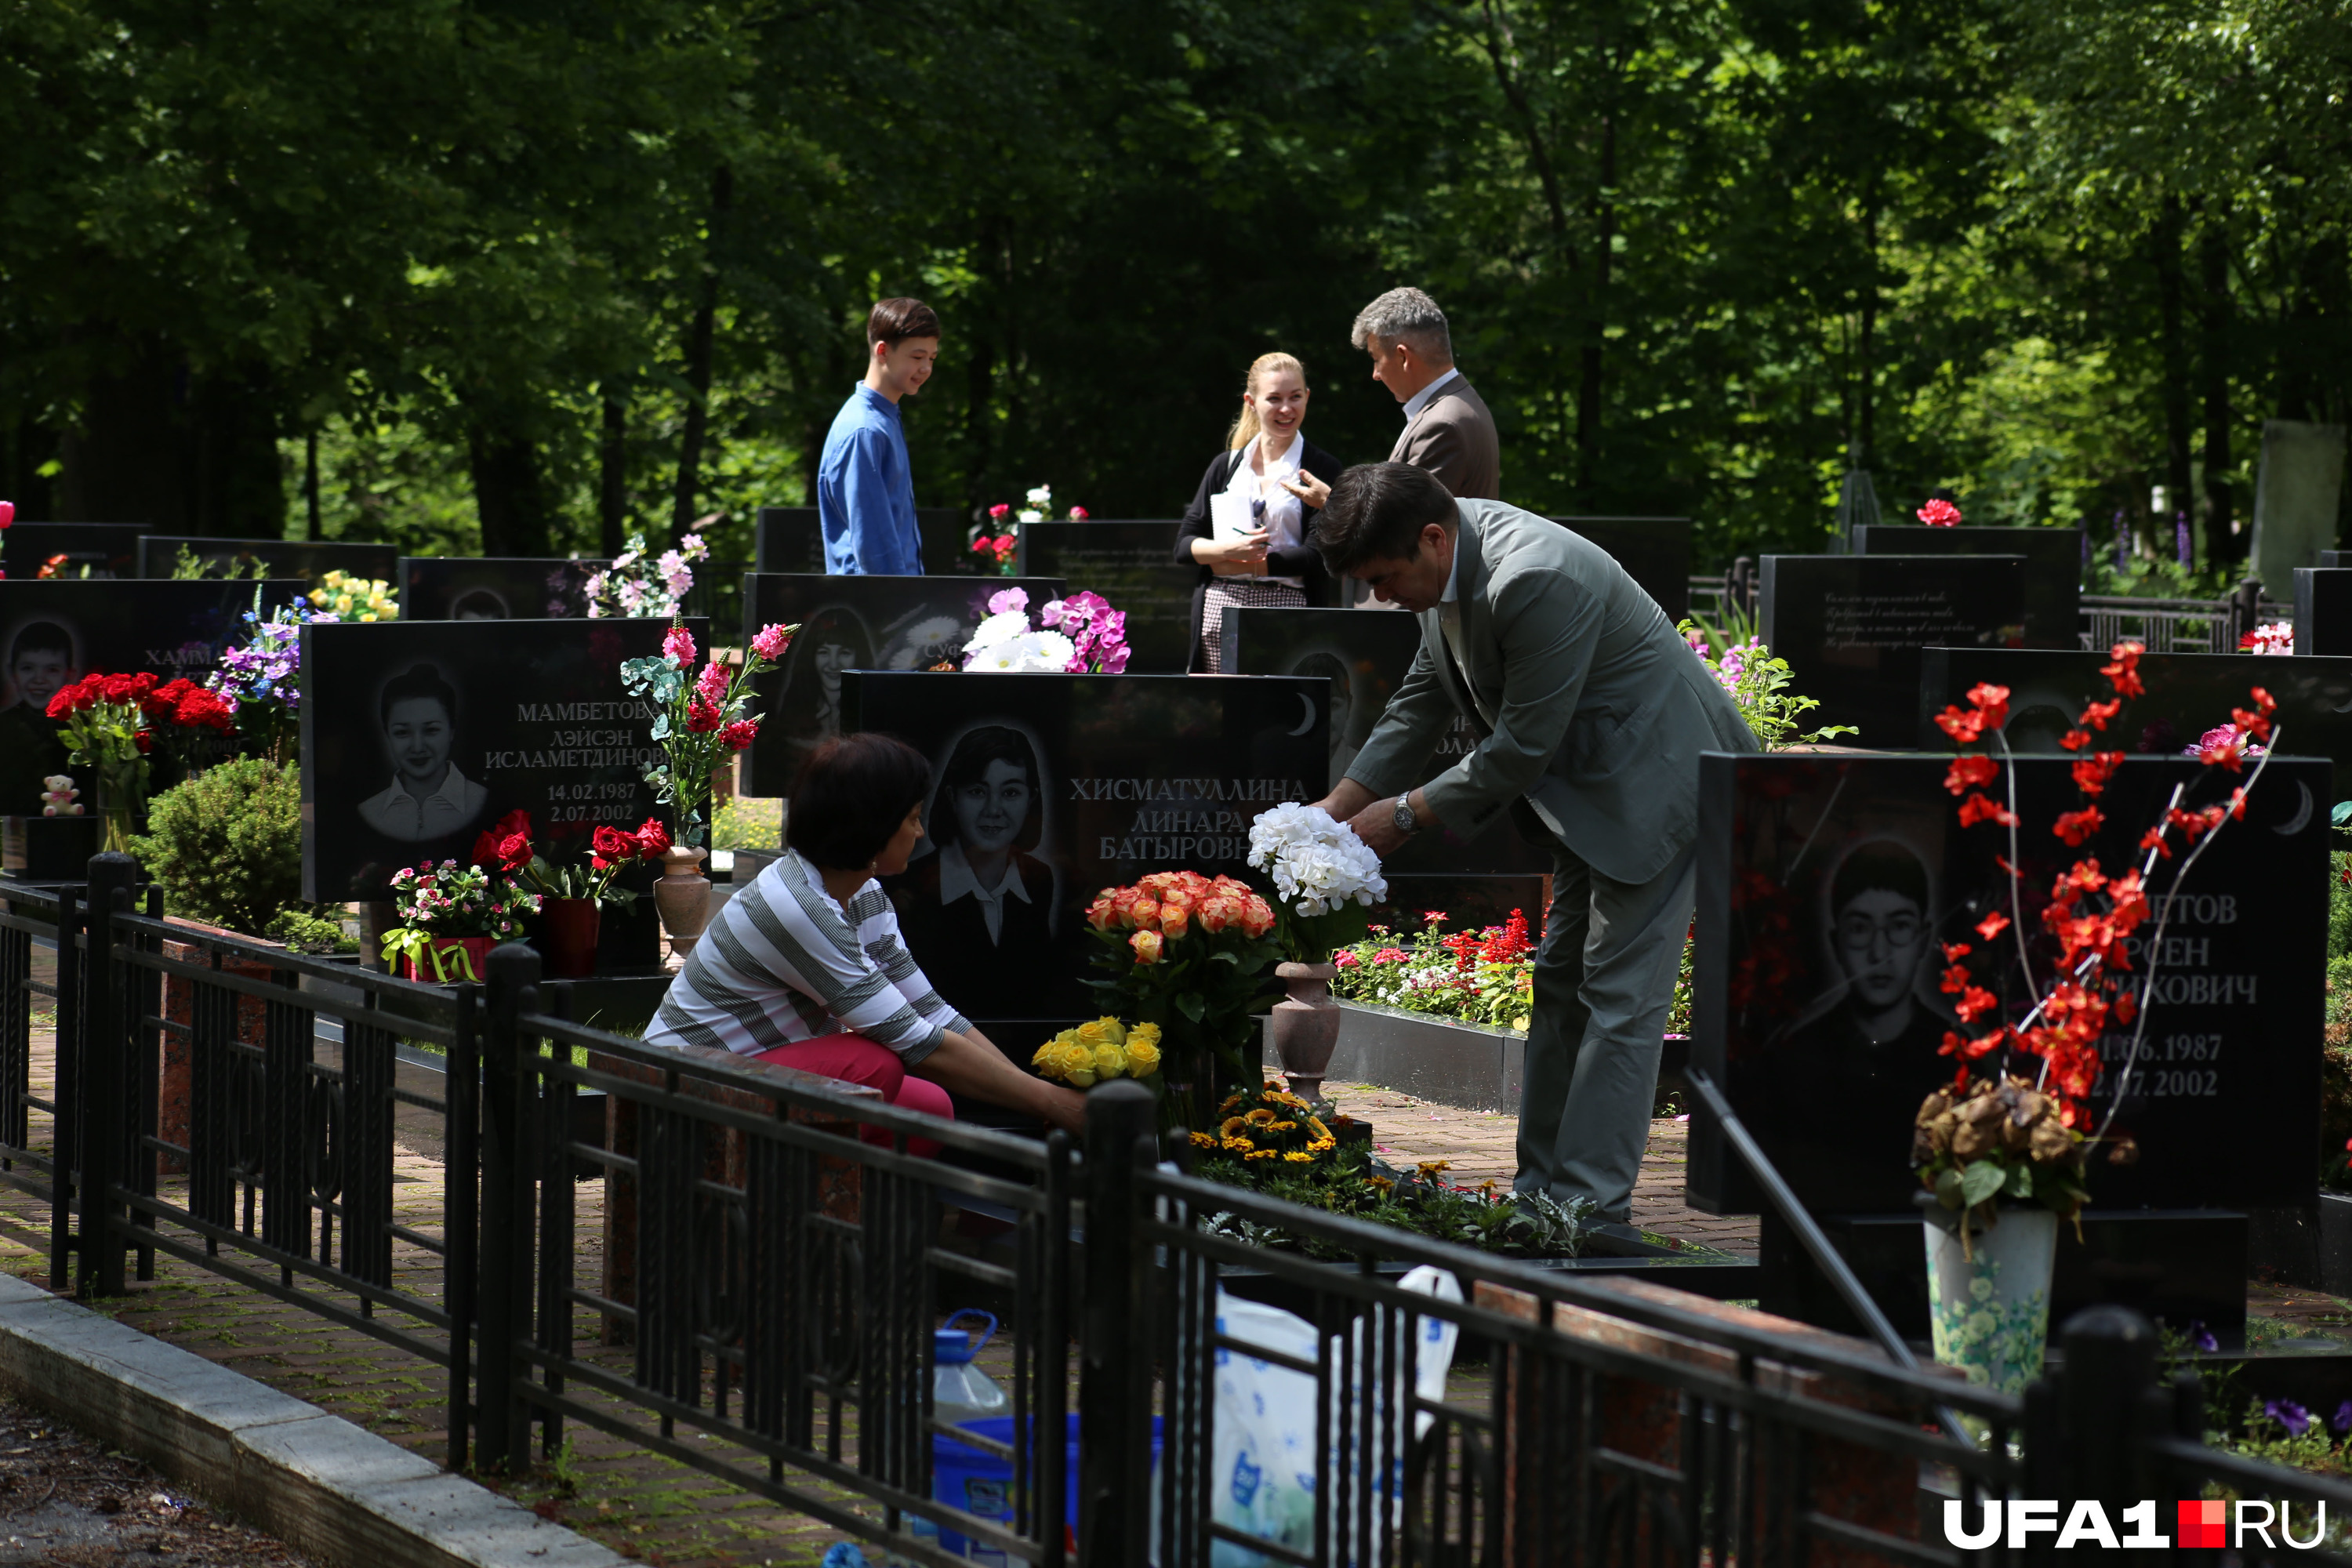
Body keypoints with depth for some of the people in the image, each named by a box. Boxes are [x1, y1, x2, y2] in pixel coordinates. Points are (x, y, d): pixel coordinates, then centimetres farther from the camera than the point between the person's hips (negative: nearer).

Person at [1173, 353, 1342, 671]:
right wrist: (1230, 549, -8)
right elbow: (1184, 546, 12)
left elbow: (1318, 555, -7)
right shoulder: (1225, 466, 16)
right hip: (1219, 616, 3)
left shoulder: (1323, 470, 3)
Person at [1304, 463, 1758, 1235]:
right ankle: (1539, 1192, 21)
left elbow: (1524, 747, -25)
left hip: (1656, 781, -10)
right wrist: (1343, 802, 5)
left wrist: (1406, 814, -15)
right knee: (1562, 984, 14)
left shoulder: (1535, 581, -31)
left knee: (1619, 998, -10)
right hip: (1595, 782, 10)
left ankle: (1591, 1209, -8)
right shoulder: (1447, 560, -1)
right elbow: (1425, 695, 12)